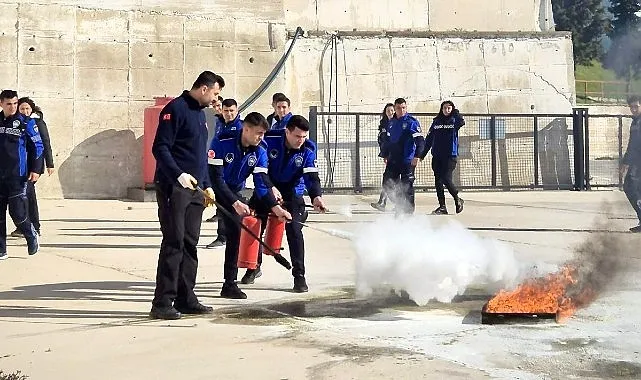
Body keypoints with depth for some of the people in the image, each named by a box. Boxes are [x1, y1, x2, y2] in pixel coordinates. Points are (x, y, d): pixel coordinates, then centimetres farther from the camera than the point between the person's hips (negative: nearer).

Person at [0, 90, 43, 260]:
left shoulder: (26, 123, -2)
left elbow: (37, 146, 0)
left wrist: (36, 169, -7)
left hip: (17, 176, -4)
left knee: (17, 211, -8)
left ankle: (32, 237, 20)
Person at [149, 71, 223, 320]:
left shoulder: (200, 113, 20)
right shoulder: (176, 109, -9)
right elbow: (160, 148, -16)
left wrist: (207, 185, 24)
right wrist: (179, 175, -27)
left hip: (194, 189, 9)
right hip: (173, 187, -9)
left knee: (190, 244, 9)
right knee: (173, 243, -9)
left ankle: (186, 299, 16)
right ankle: (162, 304, -6)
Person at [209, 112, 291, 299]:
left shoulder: (259, 151, -11)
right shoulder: (223, 142, -27)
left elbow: (261, 183, -12)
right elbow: (216, 177, -28)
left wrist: (275, 207, -24)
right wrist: (235, 203, -33)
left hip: (234, 192, 5)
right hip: (211, 188, -4)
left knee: (235, 231, -6)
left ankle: (230, 284, 0)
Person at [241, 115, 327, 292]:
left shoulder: (308, 149, -17)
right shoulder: (270, 140, -21)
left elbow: (311, 176, -23)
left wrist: (316, 196, -41)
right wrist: (271, 188, -27)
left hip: (292, 193, -1)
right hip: (266, 188, 1)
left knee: (294, 230, -15)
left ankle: (299, 275, -7)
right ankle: (254, 267, 28)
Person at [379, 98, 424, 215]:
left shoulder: (412, 122, -9)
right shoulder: (392, 122, 12)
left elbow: (420, 140, -15)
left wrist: (417, 156, -26)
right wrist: (385, 155, 22)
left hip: (408, 161, -6)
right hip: (393, 160, 6)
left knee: (407, 187, -3)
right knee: (387, 184, 5)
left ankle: (409, 211, 7)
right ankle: (400, 204, 22)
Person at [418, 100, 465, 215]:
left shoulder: (454, 121, 1)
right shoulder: (436, 121, 11)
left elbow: (462, 122, -24)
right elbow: (429, 138, 13)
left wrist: (455, 112, -19)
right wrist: (423, 154, 12)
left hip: (450, 155, -4)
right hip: (437, 156, 4)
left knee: (446, 179, -13)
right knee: (438, 180, 2)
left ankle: (457, 200, 10)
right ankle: (442, 206, 8)